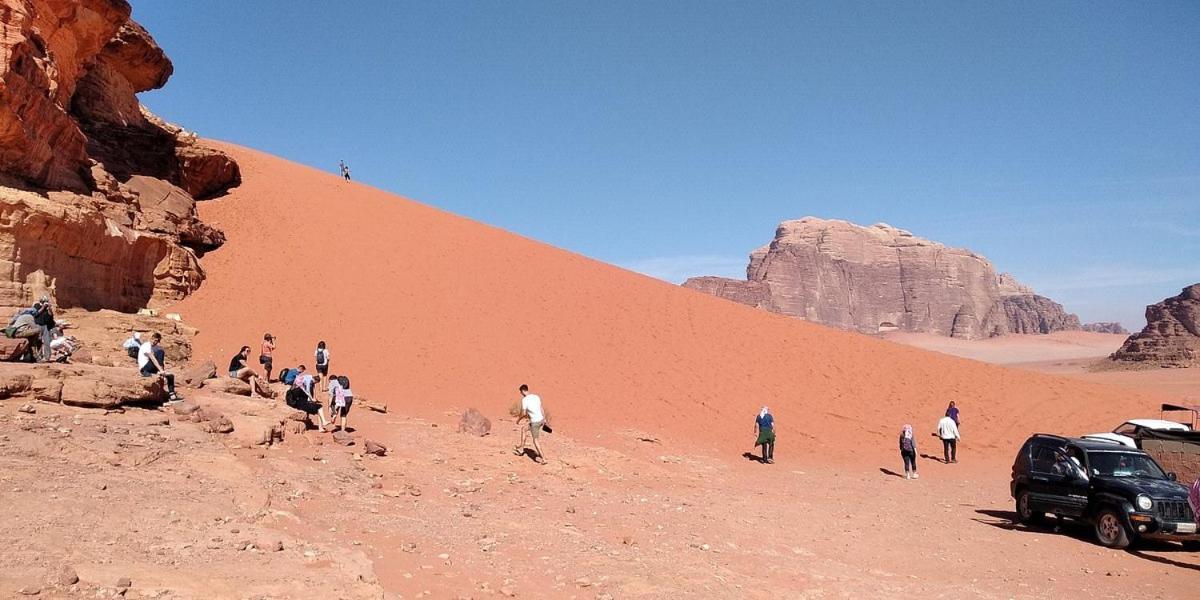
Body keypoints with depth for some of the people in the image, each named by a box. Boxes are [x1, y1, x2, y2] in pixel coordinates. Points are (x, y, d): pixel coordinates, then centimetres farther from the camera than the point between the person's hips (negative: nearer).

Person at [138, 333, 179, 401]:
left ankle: (172, 394, -4)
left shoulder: (154, 347, 17)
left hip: (151, 370, 9)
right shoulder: (146, 346, -11)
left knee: (170, 375, 0)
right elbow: (153, 359, -23)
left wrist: (163, 370, -3)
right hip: (144, 369, -9)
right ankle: (160, 372, -27)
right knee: (160, 352, -24)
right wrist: (160, 370, -32)